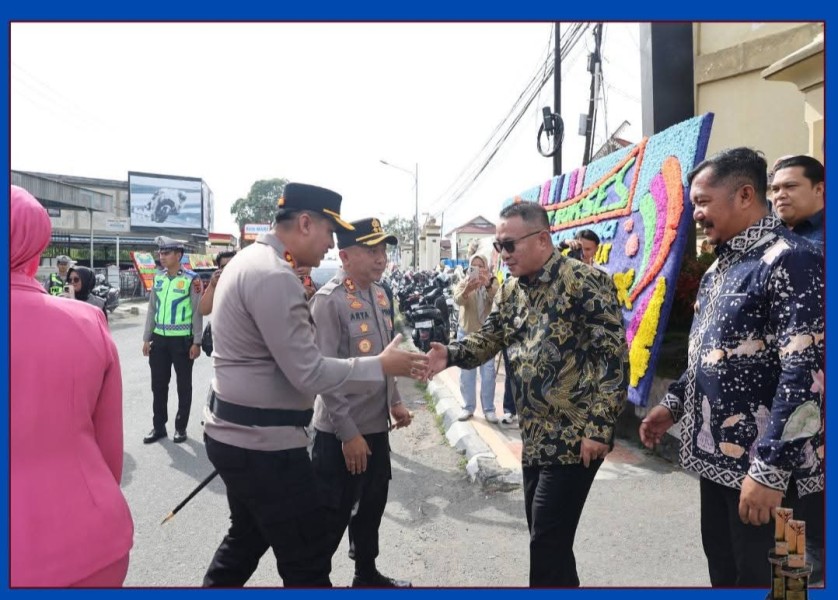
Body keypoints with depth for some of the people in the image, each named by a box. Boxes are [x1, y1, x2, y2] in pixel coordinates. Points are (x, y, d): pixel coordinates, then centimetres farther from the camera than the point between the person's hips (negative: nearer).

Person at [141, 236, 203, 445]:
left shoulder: (191, 279, -9)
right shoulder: (158, 278, 7)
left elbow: (197, 312, -8)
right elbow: (152, 309, 12)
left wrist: (196, 342, -10)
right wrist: (146, 338, 8)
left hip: (182, 340, -5)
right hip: (159, 339, 5)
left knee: (183, 385, 8)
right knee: (158, 385, 11)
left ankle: (181, 427, 20)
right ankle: (158, 427, 24)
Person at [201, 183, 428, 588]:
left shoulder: (249, 260, 10)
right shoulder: (274, 277, -23)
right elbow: (309, 373, -23)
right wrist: (382, 365, -15)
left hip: (237, 433, 11)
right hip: (262, 442, -11)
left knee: (247, 539, 26)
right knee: (309, 560, 2)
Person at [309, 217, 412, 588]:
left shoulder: (380, 294, 6)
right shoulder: (329, 300, -18)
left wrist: (394, 401, 12)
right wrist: (348, 433, -20)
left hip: (376, 424, 8)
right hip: (340, 432, -8)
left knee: (371, 506, 23)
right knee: (331, 516, 6)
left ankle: (367, 575, 43)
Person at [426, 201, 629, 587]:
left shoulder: (585, 282, -15)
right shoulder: (510, 291, 8)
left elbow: (614, 358, -17)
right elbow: (488, 339, 8)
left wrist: (599, 428, -19)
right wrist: (451, 354, -13)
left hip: (575, 437, -7)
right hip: (534, 438, 7)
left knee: (548, 540, 0)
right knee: (544, 534, 19)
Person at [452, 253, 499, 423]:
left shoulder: (492, 282, -3)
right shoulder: (463, 283, -3)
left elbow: (496, 299, -25)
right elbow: (458, 300, -24)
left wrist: (488, 285, -47)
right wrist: (467, 290, -47)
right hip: (466, 332, 1)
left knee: (488, 372, 3)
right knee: (466, 372, 8)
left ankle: (489, 409, 14)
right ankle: (468, 407, 20)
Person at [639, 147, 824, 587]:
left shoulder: (789, 261, -16)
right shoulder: (721, 266, 12)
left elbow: (806, 372, -23)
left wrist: (771, 469, -24)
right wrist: (673, 404, 15)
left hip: (761, 465, -8)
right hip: (717, 455, 8)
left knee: (759, 579, 8)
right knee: (723, 572, 20)